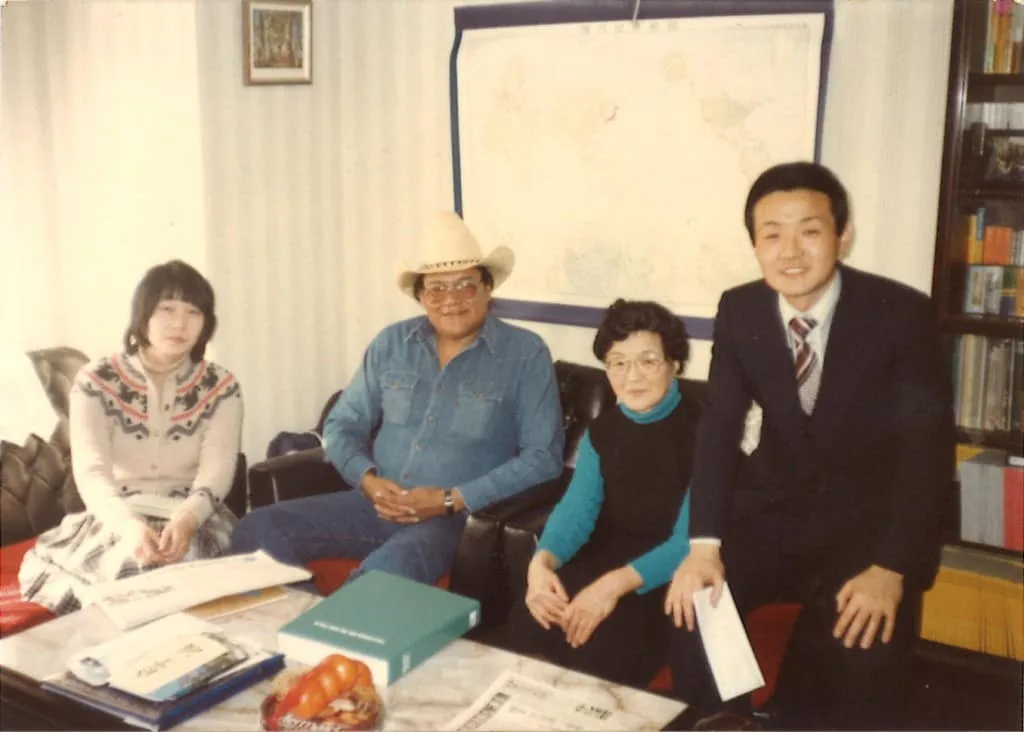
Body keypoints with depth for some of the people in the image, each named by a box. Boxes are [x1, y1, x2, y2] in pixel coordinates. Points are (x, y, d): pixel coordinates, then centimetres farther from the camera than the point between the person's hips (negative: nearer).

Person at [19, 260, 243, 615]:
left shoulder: (221, 387, 0)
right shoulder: (96, 382, -4)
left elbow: (217, 468, -14)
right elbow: (90, 470, -18)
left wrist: (187, 519, -37)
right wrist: (129, 525, -40)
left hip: (194, 520, 1)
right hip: (117, 519, 0)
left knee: (187, 560, -32)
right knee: (126, 564, -33)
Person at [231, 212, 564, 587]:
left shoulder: (525, 353, -2)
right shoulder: (391, 343, 10)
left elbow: (543, 456, -8)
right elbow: (341, 426, 14)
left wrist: (452, 500, -15)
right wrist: (369, 479, -8)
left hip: (463, 516, -5)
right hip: (377, 504, 5)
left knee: (385, 572, -36)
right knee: (259, 530, -14)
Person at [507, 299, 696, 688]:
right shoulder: (601, 432, 6)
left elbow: (690, 540, -20)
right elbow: (575, 510, -4)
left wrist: (617, 584, -34)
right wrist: (543, 561, -27)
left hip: (667, 581, -5)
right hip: (606, 561, 5)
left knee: (601, 641, -30)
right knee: (530, 621, -20)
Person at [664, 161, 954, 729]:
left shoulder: (902, 314, -15)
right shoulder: (739, 310, -5)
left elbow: (928, 448, -18)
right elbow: (719, 426, -8)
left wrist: (890, 569, -29)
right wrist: (704, 543, -23)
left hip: (872, 515, -3)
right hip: (774, 503, 3)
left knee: (862, 647, -28)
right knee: (692, 603, -17)